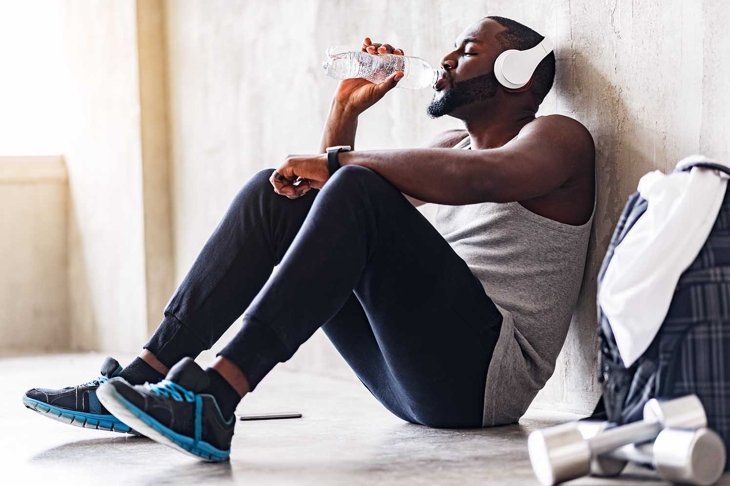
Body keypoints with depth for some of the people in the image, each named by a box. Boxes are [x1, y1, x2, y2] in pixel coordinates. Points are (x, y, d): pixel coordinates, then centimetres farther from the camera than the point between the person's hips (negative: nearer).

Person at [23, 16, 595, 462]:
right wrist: (347, 109, 14)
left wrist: (337, 162, -18)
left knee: (359, 191, -27)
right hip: (412, 377, 8)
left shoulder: (559, 138, 1)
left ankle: (215, 397, -39)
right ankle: (145, 375, -10)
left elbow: (477, 178, -24)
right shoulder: (454, 144, 26)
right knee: (276, 194, 1)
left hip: (487, 373, -8)